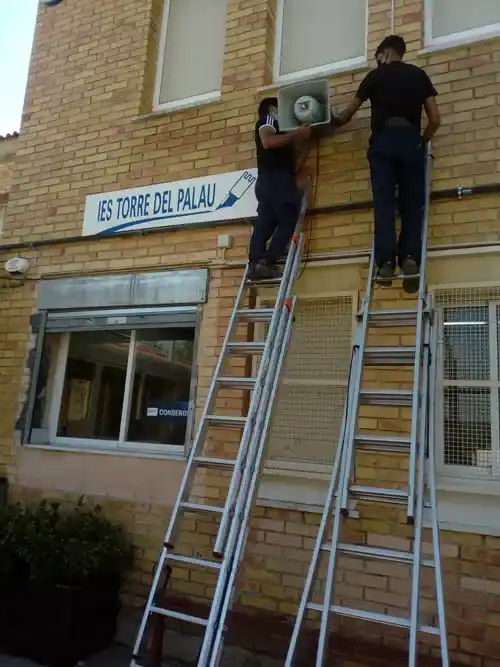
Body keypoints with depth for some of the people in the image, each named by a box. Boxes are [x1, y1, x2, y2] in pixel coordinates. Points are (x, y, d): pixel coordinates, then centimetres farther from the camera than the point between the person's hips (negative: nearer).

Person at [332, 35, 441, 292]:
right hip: (410, 138, 1)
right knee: (412, 202, 2)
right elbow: (435, 119, 11)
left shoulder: (375, 76, 15)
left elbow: (349, 112, 26)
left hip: (383, 140, -1)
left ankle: (386, 261, -16)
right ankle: (410, 257, -15)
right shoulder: (419, 75, 19)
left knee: (384, 202, -5)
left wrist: (335, 121, 46)